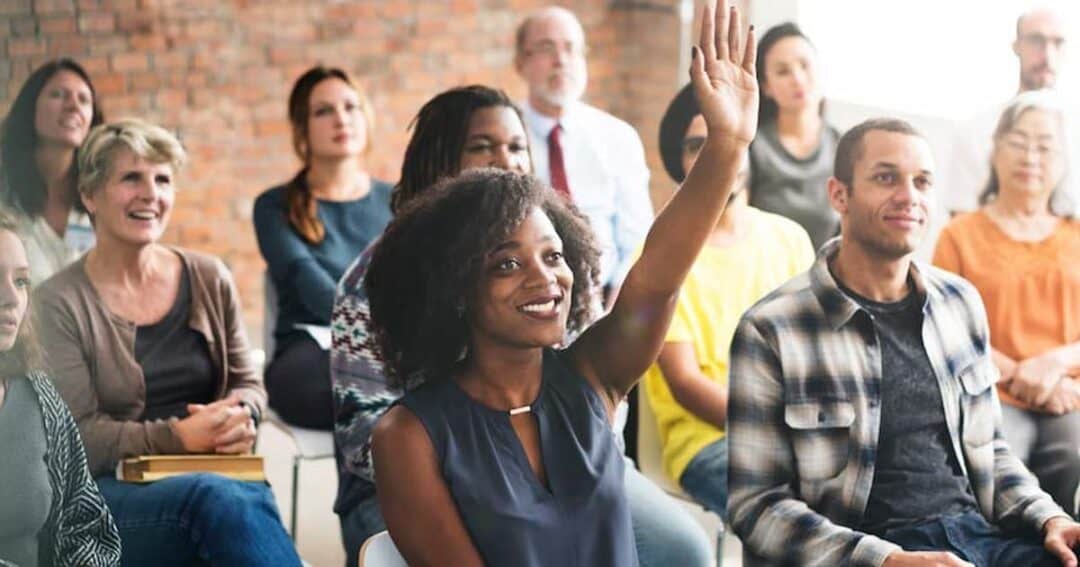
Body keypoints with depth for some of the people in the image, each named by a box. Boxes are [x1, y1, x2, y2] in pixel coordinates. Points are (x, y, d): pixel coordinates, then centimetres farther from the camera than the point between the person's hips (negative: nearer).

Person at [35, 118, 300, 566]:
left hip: (217, 477, 3)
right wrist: (178, 436, -18)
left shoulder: (209, 280, 12)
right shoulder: (59, 304, 0)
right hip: (109, 492, -3)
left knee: (250, 499, -36)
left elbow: (247, 383, 18)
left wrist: (240, 416, -6)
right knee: (222, 499, -38)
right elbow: (78, 436, -5)